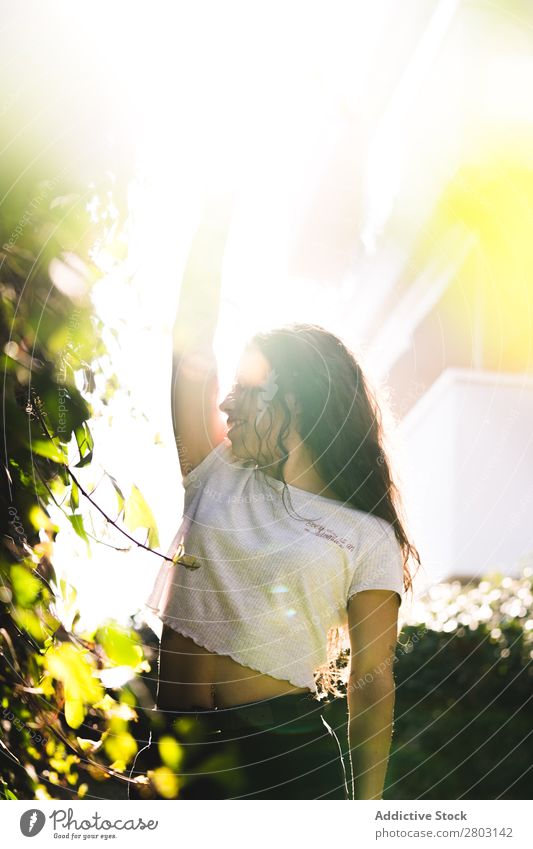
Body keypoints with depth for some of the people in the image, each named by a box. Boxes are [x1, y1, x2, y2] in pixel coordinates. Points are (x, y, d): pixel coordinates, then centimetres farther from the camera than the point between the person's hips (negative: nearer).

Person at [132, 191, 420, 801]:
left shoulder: (366, 536, 0)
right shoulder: (217, 476, 9)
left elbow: (372, 680, -1)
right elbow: (193, 345, 4)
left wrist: (367, 809, -5)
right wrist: (215, 212, 0)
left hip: (287, 754, -3)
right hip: (175, 749, 3)